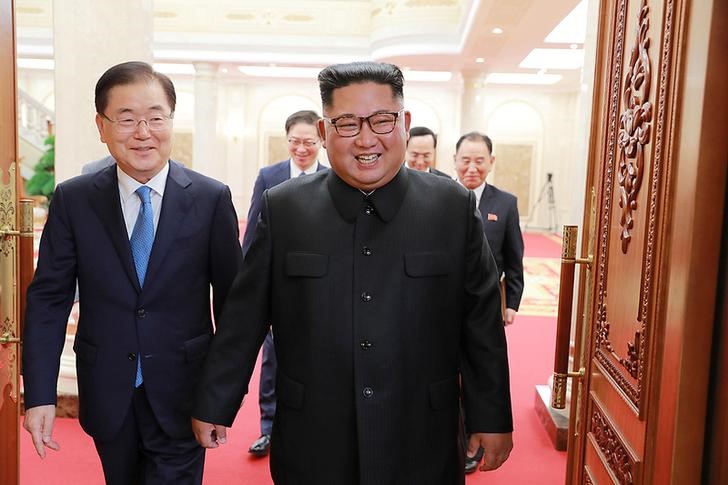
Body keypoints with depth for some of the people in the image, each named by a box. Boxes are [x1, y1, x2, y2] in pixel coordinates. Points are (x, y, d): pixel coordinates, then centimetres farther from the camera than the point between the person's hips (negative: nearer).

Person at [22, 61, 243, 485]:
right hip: (107, 396, 3)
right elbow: (49, 297, -2)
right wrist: (40, 394, -8)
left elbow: (232, 297, -3)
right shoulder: (72, 200, -4)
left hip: (182, 392, -2)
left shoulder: (212, 199, -8)